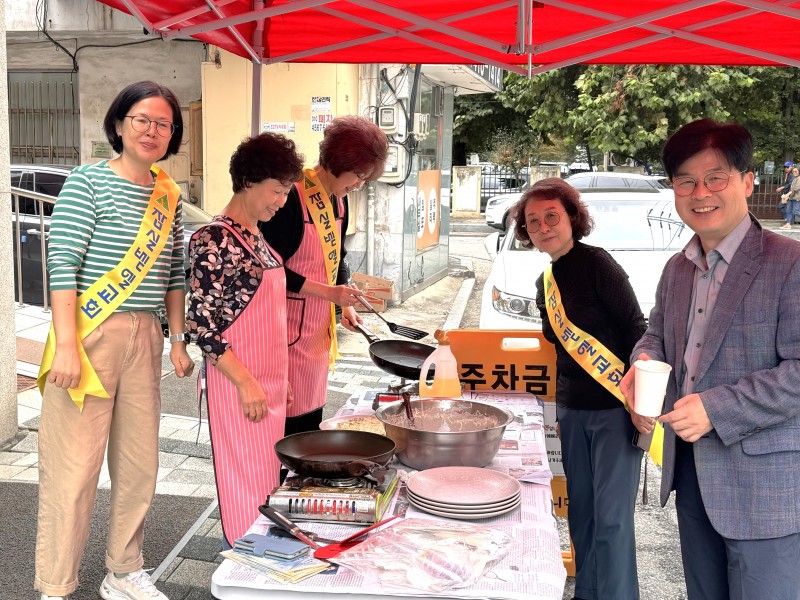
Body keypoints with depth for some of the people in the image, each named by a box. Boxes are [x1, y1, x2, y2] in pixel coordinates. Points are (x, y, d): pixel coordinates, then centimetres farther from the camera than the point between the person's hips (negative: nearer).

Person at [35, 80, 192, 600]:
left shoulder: (170, 196, 12)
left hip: (145, 339, 6)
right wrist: (66, 343, -18)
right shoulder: (88, 183, -5)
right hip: (89, 336, -6)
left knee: (141, 464, 11)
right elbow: (63, 264, -11)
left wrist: (179, 340, 14)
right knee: (74, 466, -2)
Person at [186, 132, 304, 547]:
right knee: (246, 483, 0)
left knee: (267, 479, 15)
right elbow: (200, 324, -18)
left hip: (270, 378, 9)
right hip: (238, 381, -9)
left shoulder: (256, 235, 12)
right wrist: (245, 382, -19)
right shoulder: (215, 241, -15)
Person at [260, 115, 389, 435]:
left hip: (319, 326, 8)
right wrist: (329, 292, -22)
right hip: (289, 329, -8)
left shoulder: (339, 200, 9)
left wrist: (346, 305, 7)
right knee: (287, 421, -3)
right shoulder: (293, 197, -18)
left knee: (311, 418, 15)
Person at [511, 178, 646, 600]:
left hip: (616, 407, -7)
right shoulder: (545, 283, 11)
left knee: (612, 518, -5)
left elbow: (636, 329, -14)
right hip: (571, 408, 7)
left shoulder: (596, 264, -12)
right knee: (581, 513, 13)